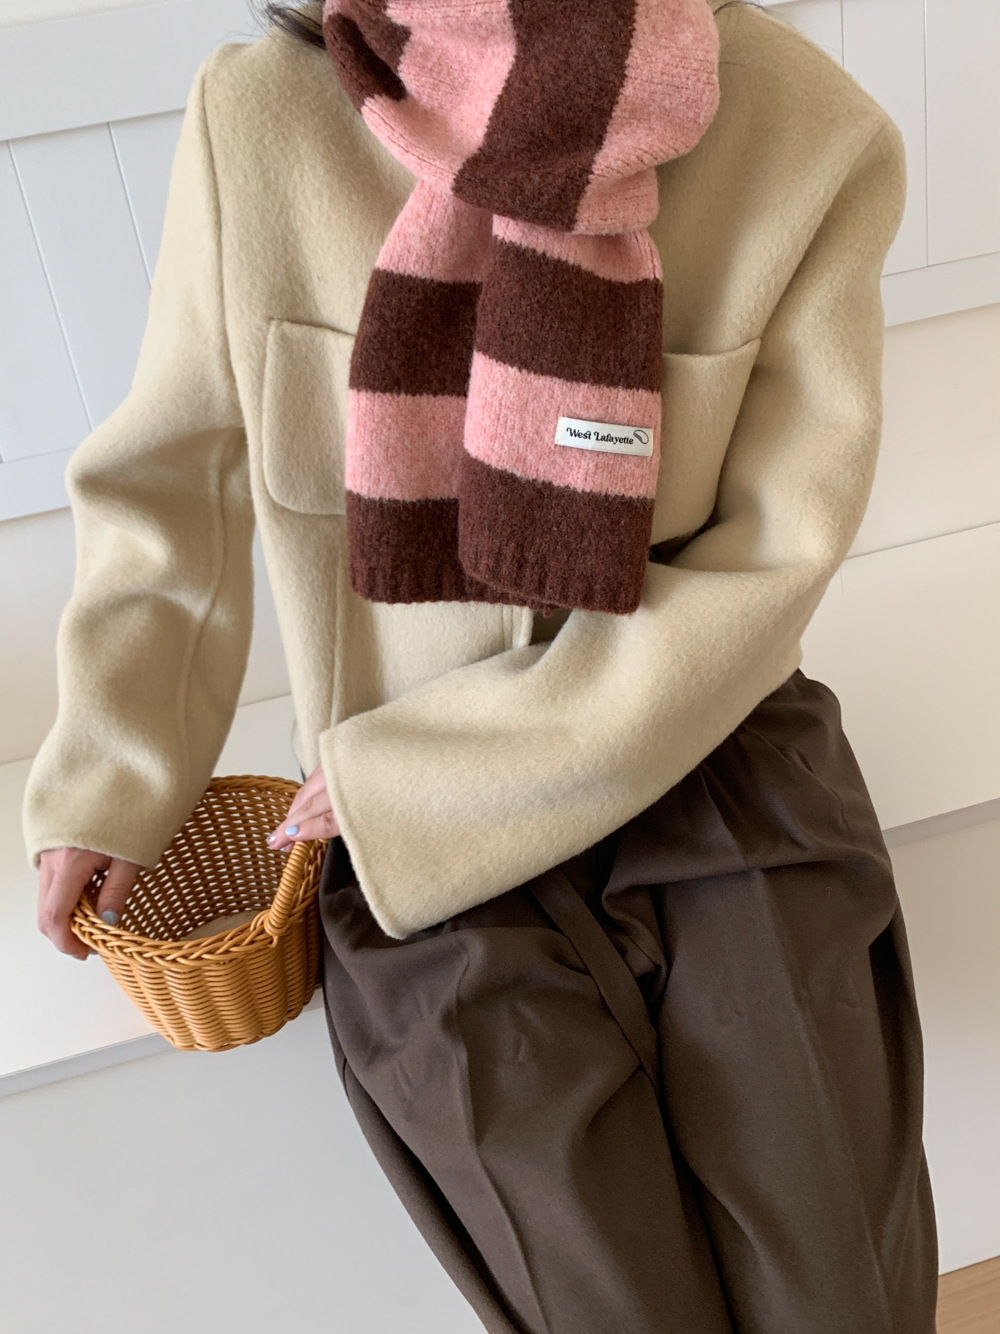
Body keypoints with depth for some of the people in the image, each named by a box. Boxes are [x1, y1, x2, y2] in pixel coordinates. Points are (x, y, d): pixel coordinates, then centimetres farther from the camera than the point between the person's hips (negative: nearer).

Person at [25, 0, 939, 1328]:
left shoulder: (814, 142, -10)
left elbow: (765, 568, -10)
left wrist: (401, 782, -12)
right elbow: (168, 487, 5)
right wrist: (110, 782, -1)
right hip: (417, 845, 0)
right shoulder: (258, 123, -8)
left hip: (710, 759, 1)